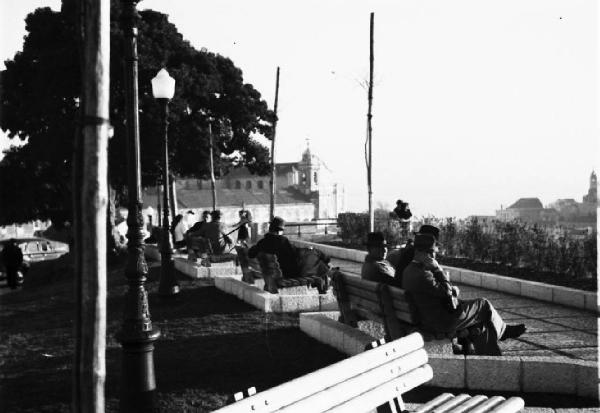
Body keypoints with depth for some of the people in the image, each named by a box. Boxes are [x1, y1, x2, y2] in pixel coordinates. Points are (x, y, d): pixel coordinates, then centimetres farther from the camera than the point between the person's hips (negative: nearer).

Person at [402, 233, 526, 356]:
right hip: (444, 321, -10)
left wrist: (452, 288, 0)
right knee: (483, 305, 9)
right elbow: (447, 292, -19)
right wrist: (437, 269, -17)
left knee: (480, 319, 22)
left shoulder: (409, 270, 3)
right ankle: (503, 330, 36)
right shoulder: (421, 275, -30)